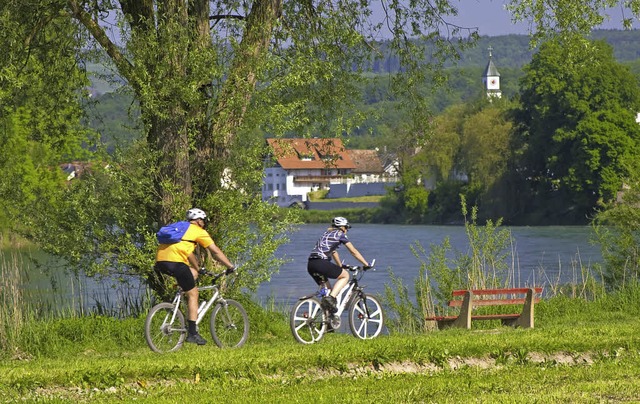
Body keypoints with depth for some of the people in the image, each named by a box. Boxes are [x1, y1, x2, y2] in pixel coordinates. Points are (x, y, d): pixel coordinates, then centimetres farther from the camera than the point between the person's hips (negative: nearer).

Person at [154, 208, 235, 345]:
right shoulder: (199, 232, 11)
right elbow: (216, 252, 11)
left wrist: (198, 268, 47)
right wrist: (230, 266, 21)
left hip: (160, 262, 7)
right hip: (174, 261, -7)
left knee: (193, 273, 27)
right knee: (193, 294, 3)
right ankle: (192, 333, -2)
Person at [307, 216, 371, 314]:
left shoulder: (327, 233, 29)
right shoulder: (340, 234, 7)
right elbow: (354, 252, 10)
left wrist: (341, 266, 52)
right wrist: (366, 264, 18)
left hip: (310, 265, 8)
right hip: (321, 263, -8)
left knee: (327, 289, 22)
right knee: (345, 275, 11)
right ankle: (331, 298, -8)